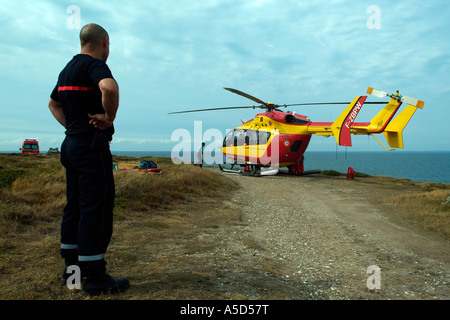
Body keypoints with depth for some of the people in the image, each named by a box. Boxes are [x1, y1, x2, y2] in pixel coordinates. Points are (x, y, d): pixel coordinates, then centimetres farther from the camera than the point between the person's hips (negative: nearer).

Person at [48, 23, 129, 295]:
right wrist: (109, 117, -19)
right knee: (96, 209, -6)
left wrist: (71, 125, 18)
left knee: (75, 206, 13)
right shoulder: (95, 65, -12)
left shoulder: (68, 69, 17)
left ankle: (72, 267, 22)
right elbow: (109, 87, -35)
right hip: (92, 145, -10)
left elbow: (54, 103, 30)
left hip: (72, 143, 10)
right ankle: (95, 277, -1)